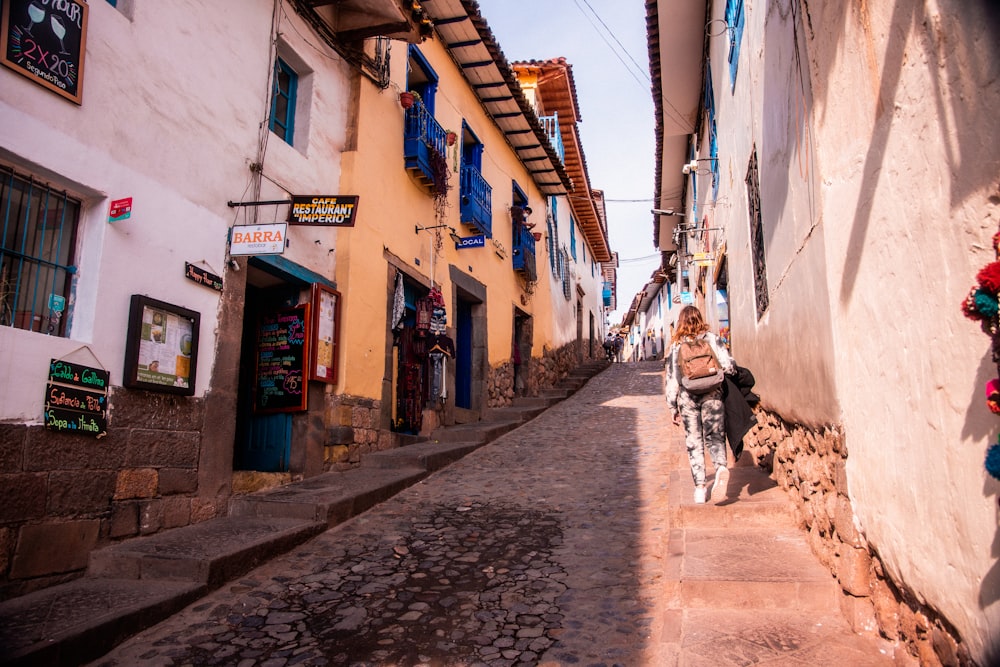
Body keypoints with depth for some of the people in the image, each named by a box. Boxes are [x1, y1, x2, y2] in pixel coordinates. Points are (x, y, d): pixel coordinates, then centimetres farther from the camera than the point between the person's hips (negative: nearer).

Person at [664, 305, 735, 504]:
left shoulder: (676, 345, 5)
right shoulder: (711, 338, 2)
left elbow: (672, 378, 4)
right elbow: (728, 365, -7)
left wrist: (673, 408, 10)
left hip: (687, 397, 1)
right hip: (712, 395, 0)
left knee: (694, 442, 8)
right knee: (714, 437, 4)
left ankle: (699, 488, 6)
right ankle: (722, 468, -26)